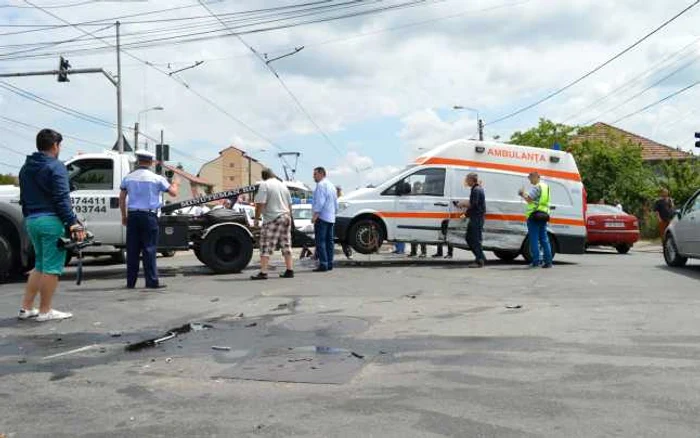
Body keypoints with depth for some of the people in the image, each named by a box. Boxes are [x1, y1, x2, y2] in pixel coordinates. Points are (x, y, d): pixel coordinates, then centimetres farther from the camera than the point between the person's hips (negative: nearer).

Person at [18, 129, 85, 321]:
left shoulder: (26, 168, 17)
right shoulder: (55, 166, -9)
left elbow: (24, 198, 20)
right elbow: (62, 199, -17)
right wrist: (73, 224, -19)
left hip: (31, 220, 8)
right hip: (51, 220, -8)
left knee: (40, 265, 18)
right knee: (52, 267, -2)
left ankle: (26, 308, 16)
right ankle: (45, 311, 1)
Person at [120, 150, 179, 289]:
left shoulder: (128, 178, 7)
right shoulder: (157, 179, -4)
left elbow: (122, 198, 10)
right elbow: (173, 193, 1)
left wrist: (124, 216, 20)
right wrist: (175, 183, 22)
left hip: (132, 216, 3)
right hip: (149, 216, -3)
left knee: (132, 250, 8)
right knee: (149, 250, -1)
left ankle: (130, 282, 11)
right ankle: (152, 282, -1)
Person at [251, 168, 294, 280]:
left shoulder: (264, 185, -7)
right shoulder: (283, 185, 15)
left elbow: (260, 204, -15)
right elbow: (290, 204, 20)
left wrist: (256, 219, -7)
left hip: (272, 219, -7)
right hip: (286, 217, 7)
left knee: (266, 246, -6)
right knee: (286, 245, 12)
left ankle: (263, 272, -12)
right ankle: (289, 270, 13)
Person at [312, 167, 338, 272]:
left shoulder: (321, 185, -9)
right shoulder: (332, 185, 20)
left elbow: (320, 201, -18)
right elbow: (336, 203, 23)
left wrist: (315, 214, -20)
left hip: (322, 217, -9)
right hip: (331, 218, 9)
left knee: (320, 241, -9)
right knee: (329, 241, 9)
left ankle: (323, 264, -13)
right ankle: (330, 264, 11)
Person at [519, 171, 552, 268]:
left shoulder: (536, 187, -10)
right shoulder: (545, 186, 18)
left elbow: (529, 199, -19)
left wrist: (523, 194, -1)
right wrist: (525, 194, 19)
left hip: (534, 215, -8)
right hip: (544, 215, 8)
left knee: (534, 239, -5)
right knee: (544, 239, 9)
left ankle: (535, 261, -6)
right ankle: (548, 261, 7)